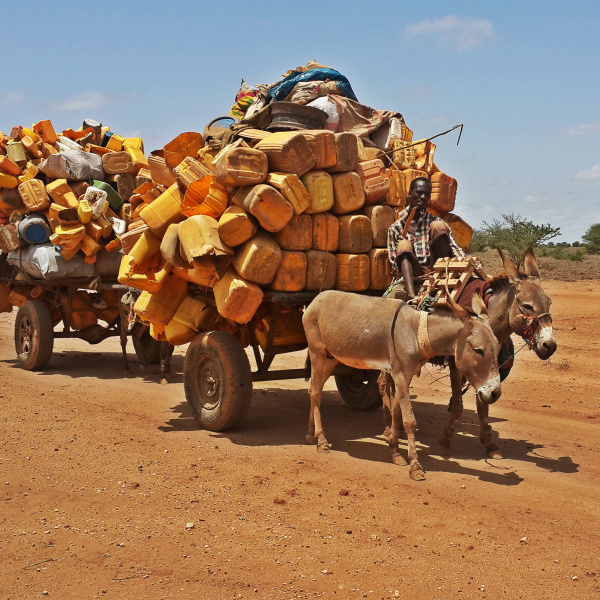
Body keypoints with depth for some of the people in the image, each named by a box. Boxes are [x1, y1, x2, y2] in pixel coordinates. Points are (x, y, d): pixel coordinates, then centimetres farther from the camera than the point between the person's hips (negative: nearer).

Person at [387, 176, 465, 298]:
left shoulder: (434, 221, 15)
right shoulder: (396, 228, 13)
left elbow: (454, 248, 0)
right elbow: (393, 262, 9)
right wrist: (398, 280, -12)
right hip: (413, 275, 0)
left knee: (438, 226, -12)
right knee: (403, 245, -26)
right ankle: (411, 295, -52)